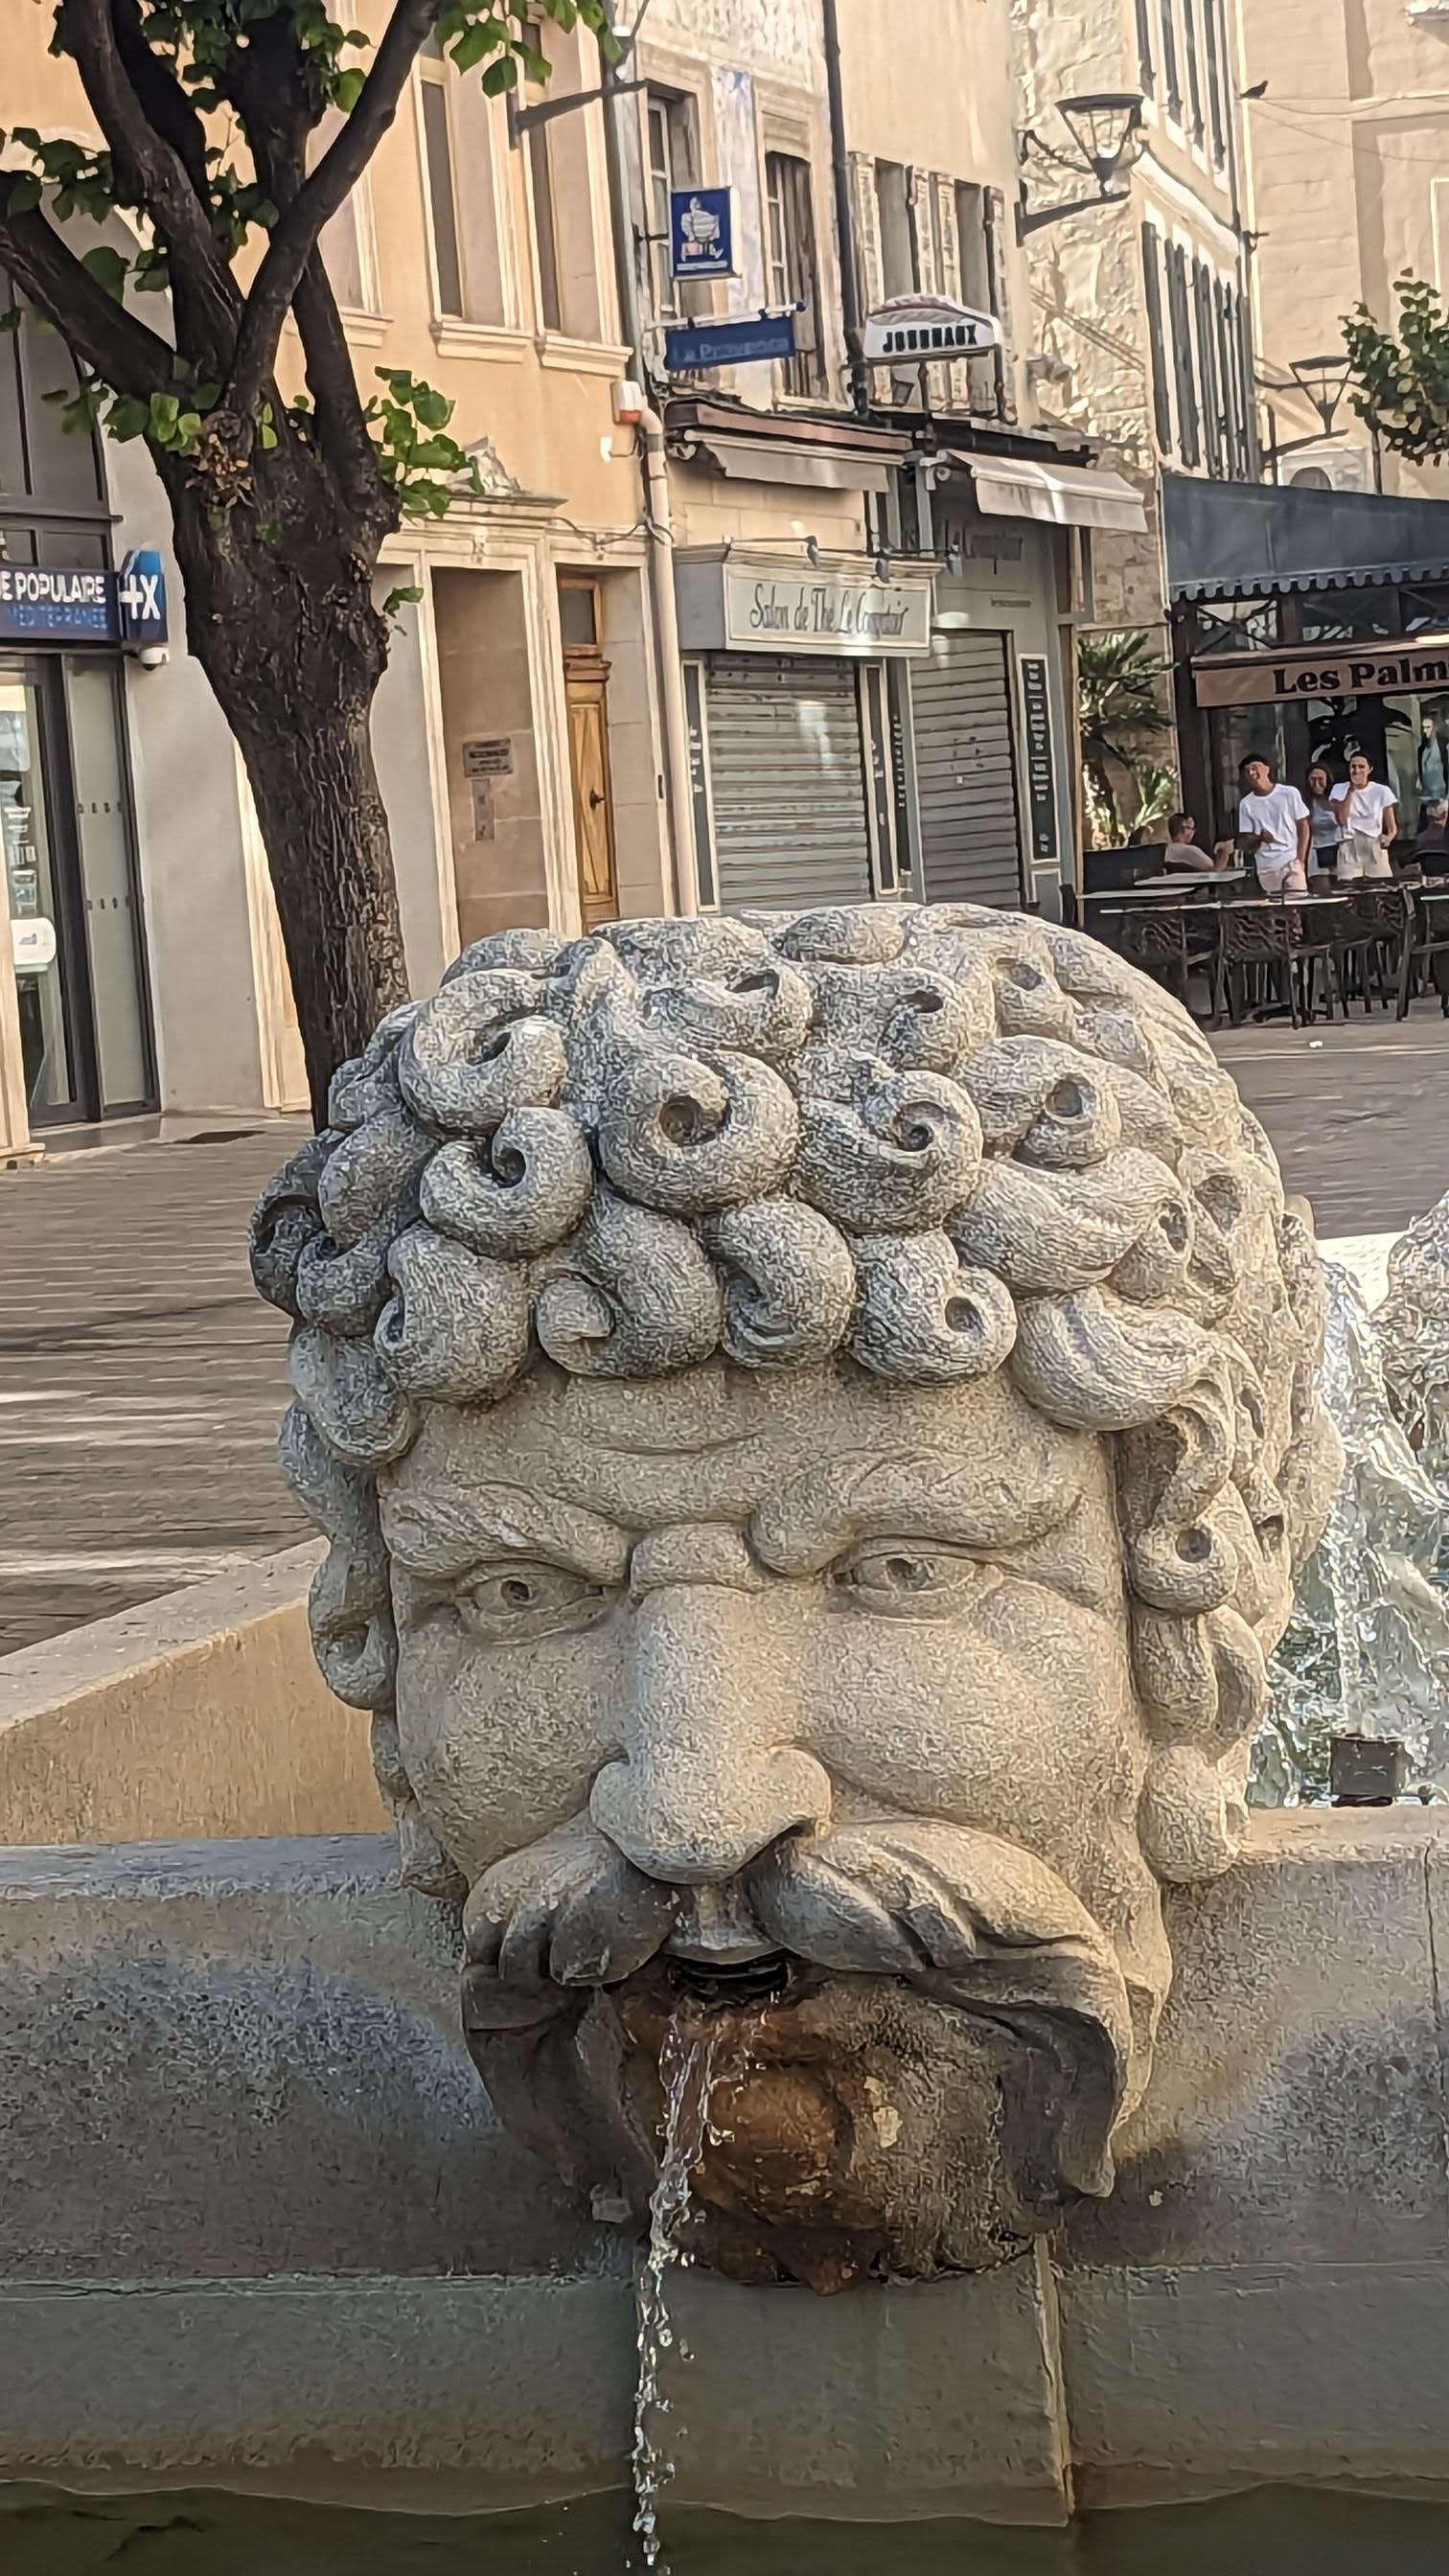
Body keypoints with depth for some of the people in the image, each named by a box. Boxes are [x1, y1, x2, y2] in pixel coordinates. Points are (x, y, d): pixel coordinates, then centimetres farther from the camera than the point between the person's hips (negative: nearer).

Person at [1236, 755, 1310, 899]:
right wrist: (1259, 838, -15)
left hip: (1292, 862, -2)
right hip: (1267, 868, 2)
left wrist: (1301, 859, -4)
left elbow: (1303, 827, 6)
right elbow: (1245, 842, 8)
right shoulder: (1246, 804, 6)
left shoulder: (1289, 793, 2)